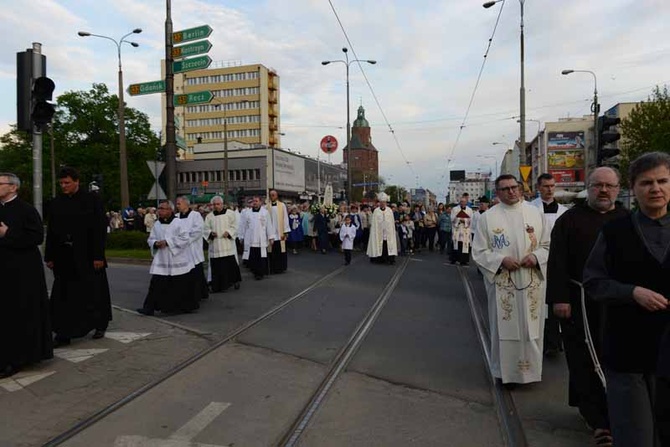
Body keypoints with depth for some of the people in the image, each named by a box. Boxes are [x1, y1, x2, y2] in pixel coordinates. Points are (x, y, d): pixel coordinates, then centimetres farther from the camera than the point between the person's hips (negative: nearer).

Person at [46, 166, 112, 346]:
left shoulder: (92, 199, -4)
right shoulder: (56, 203, 7)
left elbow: (100, 228, -8)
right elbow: (51, 232, 10)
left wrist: (98, 255, -12)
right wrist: (49, 256, 6)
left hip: (87, 256, -3)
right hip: (64, 257, 4)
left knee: (93, 293, 8)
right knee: (64, 296, 4)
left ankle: (100, 326, 26)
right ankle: (63, 334, 11)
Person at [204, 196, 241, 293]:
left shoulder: (230, 213, 5)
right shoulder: (209, 216, 10)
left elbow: (234, 226, 3)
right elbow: (206, 229, 9)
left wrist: (228, 232, -15)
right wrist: (211, 232, -12)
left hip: (227, 244, -2)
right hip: (215, 245, 2)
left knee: (231, 263, -3)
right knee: (216, 266, 0)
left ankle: (235, 281, 15)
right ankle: (217, 286, 6)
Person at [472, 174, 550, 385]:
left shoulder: (535, 213, 5)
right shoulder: (487, 217, -2)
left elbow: (547, 245, 8)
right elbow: (479, 252, -2)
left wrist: (536, 257, -12)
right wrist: (501, 260, -17)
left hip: (532, 282, 2)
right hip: (502, 284, -2)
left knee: (531, 327, 10)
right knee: (505, 328, 5)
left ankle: (531, 368, 27)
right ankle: (505, 371, 21)